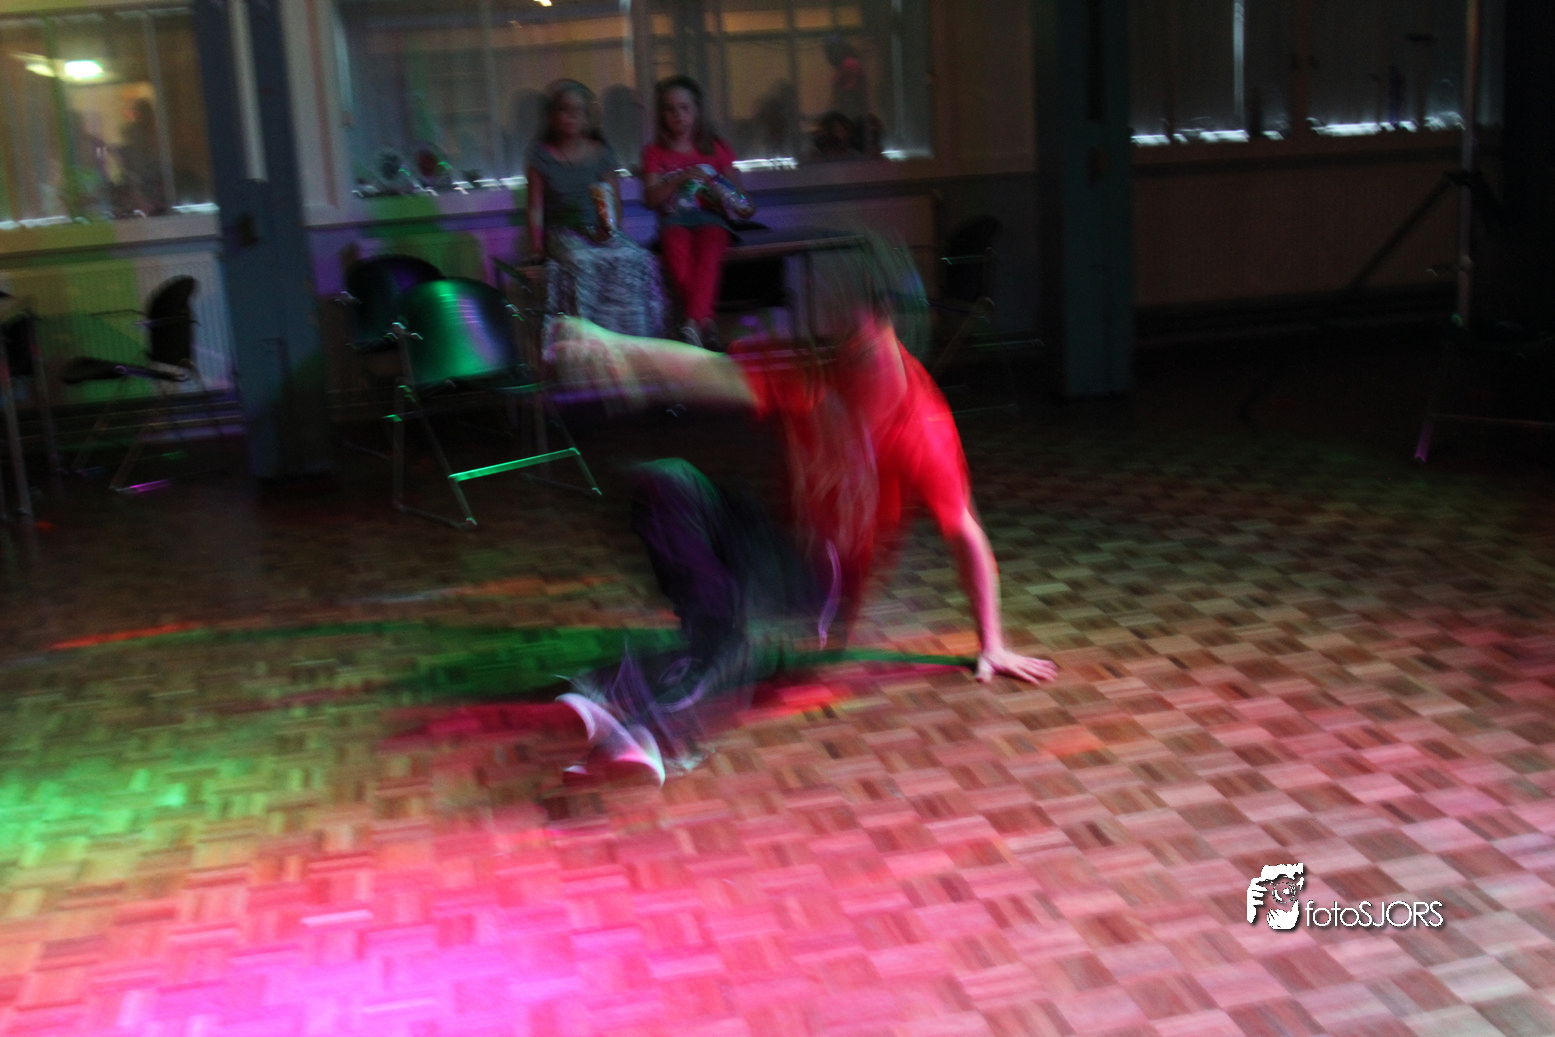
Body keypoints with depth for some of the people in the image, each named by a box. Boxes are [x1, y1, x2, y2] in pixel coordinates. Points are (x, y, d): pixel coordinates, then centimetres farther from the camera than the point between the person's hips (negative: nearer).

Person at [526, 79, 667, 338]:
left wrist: (610, 226, -10)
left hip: (600, 230, 2)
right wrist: (536, 246, -10)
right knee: (581, 263, -37)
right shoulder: (541, 156, 6)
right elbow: (536, 208, 3)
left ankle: (629, 335, -22)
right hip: (563, 232, -2)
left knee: (633, 259, -29)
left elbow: (615, 202, 11)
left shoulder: (601, 153, 10)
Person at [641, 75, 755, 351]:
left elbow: (737, 191, 17)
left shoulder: (717, 147, 16)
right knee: (676, 245, -37)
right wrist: (681, 178, -11)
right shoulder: (655, 152, 14)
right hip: (674, 220, 0)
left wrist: (742, 206, -6)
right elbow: (651, 199, 2)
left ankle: (694, 321, -52)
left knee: (709, 242, -37)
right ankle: (706, 321, -46)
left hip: (711, 217, 0)